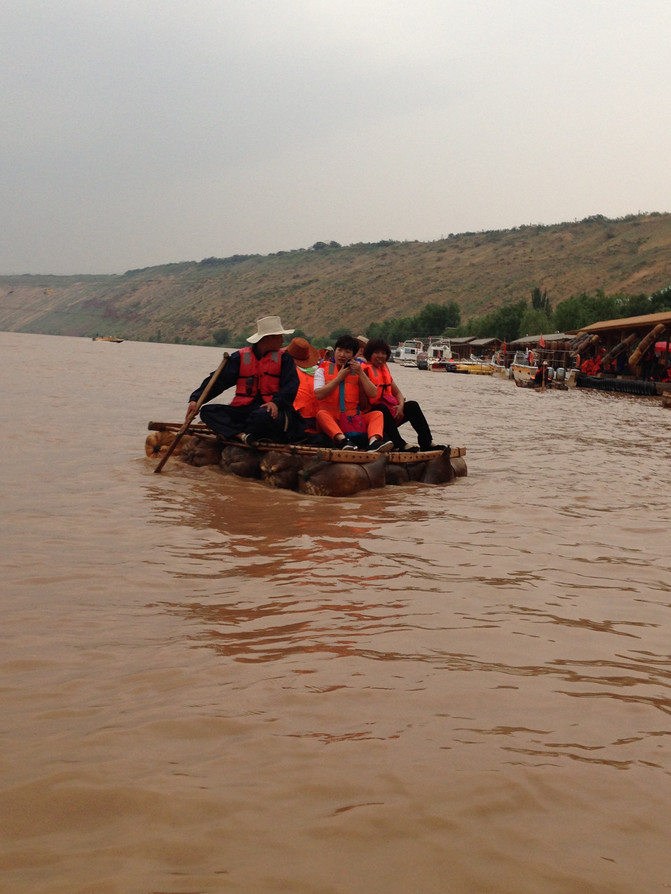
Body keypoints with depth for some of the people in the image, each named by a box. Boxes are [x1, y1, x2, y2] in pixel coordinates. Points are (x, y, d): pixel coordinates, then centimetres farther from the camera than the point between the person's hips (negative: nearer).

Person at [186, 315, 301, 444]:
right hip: (242, 411, 3)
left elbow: (290, 386, -3)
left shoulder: (284, 358, 9)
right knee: (207, 411, -15)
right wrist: (195, 399, -5)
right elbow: (218, 380, 7)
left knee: (263, 415, -39)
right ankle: (244, 436, -35)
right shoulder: (240, 357, 12)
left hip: (269, 409, -3)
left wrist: (276, 401, -24)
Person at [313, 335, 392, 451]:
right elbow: (319, 394, -11)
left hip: (353, 420, 3)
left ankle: (374, 441, -47)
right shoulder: (323, 369, 7)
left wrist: (360, 373, -3)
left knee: (377, 414, -17)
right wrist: (339, 378, -7)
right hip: (330, 419, -3)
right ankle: (342, 440, -56)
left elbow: (372, 394, 2)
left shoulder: (357, 370, 14)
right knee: (321, 414, -34)